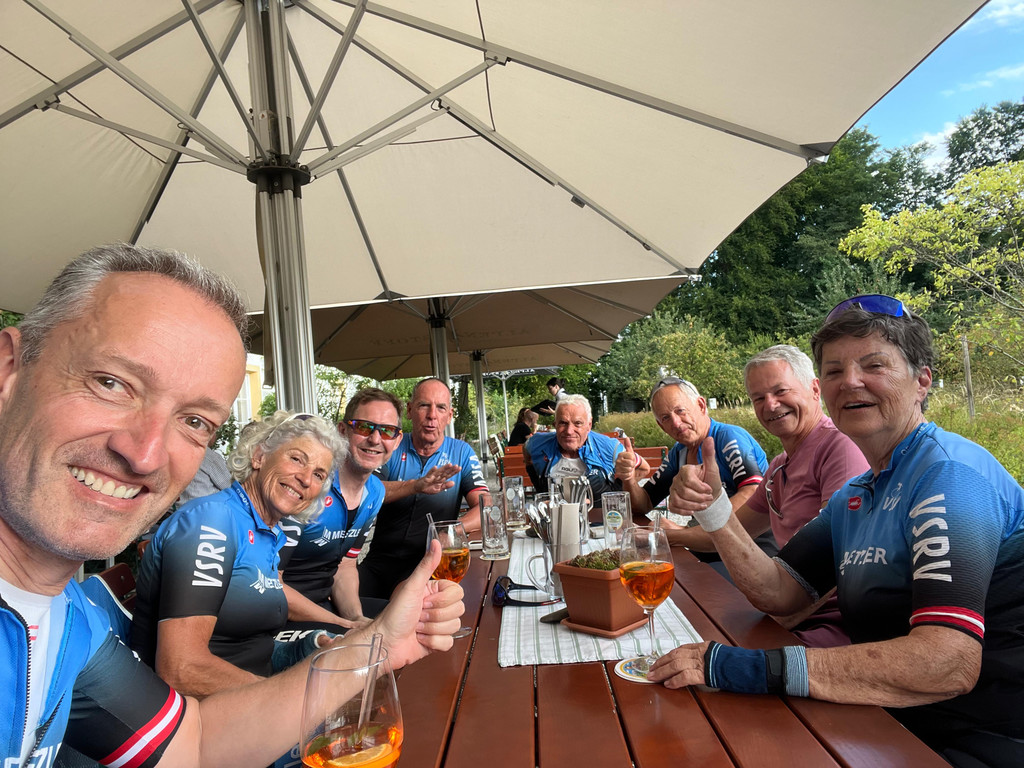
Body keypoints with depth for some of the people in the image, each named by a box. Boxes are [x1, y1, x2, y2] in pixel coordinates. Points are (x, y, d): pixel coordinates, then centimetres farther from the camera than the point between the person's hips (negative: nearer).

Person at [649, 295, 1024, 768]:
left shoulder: (950, 473, -20)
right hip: (899, 724, 7)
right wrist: (712, 510, -11)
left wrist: (756, 668, -34)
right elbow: (779, 593, 4)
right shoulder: (855, 496, 9)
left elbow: (947, 663, -31)